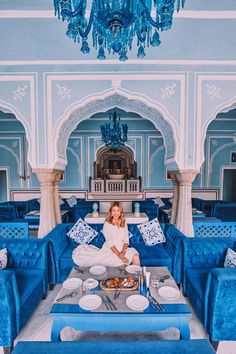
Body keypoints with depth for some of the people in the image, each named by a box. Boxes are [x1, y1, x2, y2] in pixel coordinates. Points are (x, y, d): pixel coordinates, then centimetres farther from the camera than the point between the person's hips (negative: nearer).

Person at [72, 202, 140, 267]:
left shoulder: (124, 223, 6)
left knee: (135, 256, -23)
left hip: (122, 248, 3)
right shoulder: (107, 224, -7)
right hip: (110, 249, -3)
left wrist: (123, 252, -15)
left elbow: (126, 239, 2)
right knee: (121, 264, -26)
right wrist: (118, 254, -19)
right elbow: (109, 241, -12)